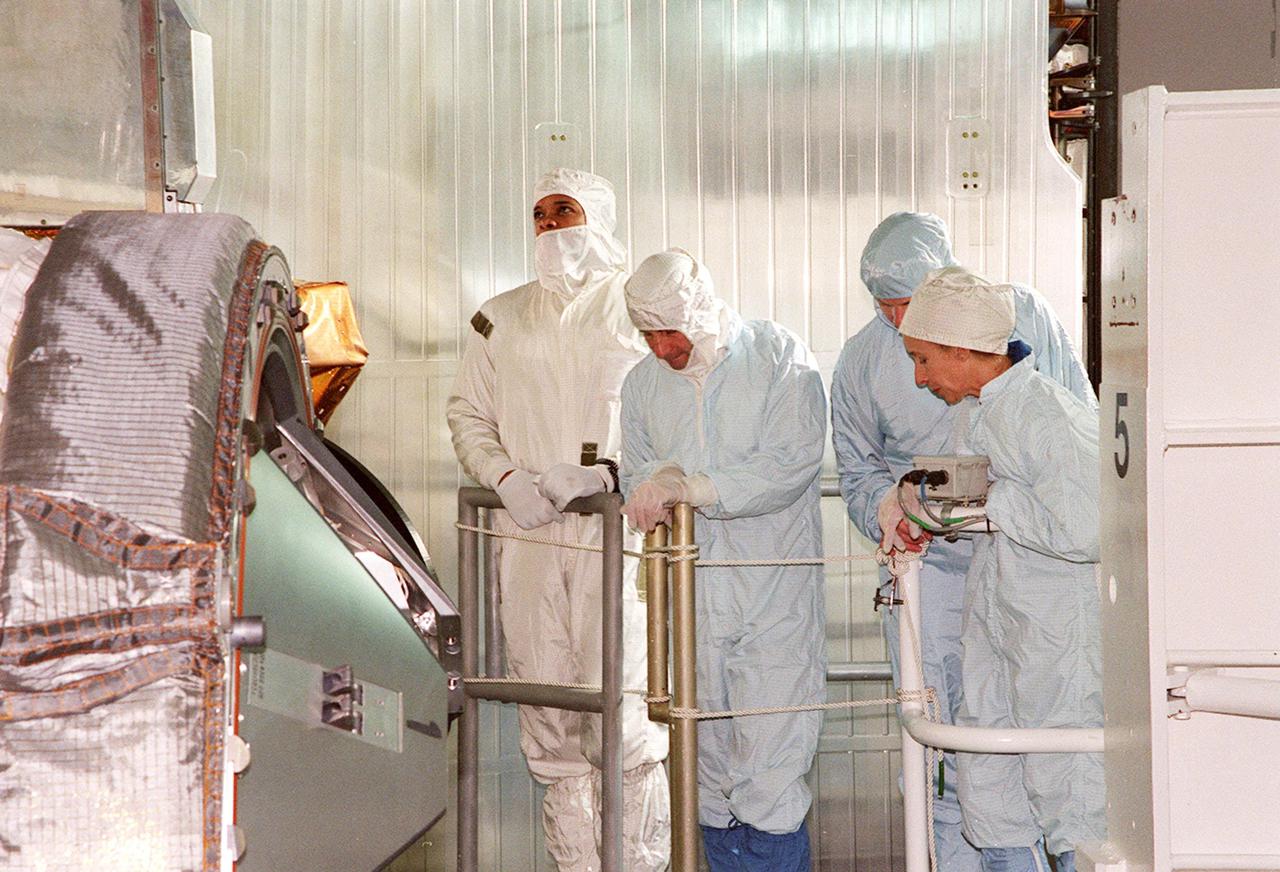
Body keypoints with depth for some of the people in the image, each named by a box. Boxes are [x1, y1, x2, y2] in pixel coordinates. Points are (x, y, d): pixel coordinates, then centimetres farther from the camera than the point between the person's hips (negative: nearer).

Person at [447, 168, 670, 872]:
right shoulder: (501, 318, 20)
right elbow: (468, 412, 20)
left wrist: (604, 472, -14)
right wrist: (505, 476, 0)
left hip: (616, 529, -4)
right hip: (528, 536, 4)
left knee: (623, 714, -11)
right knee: (548, 720, 2)